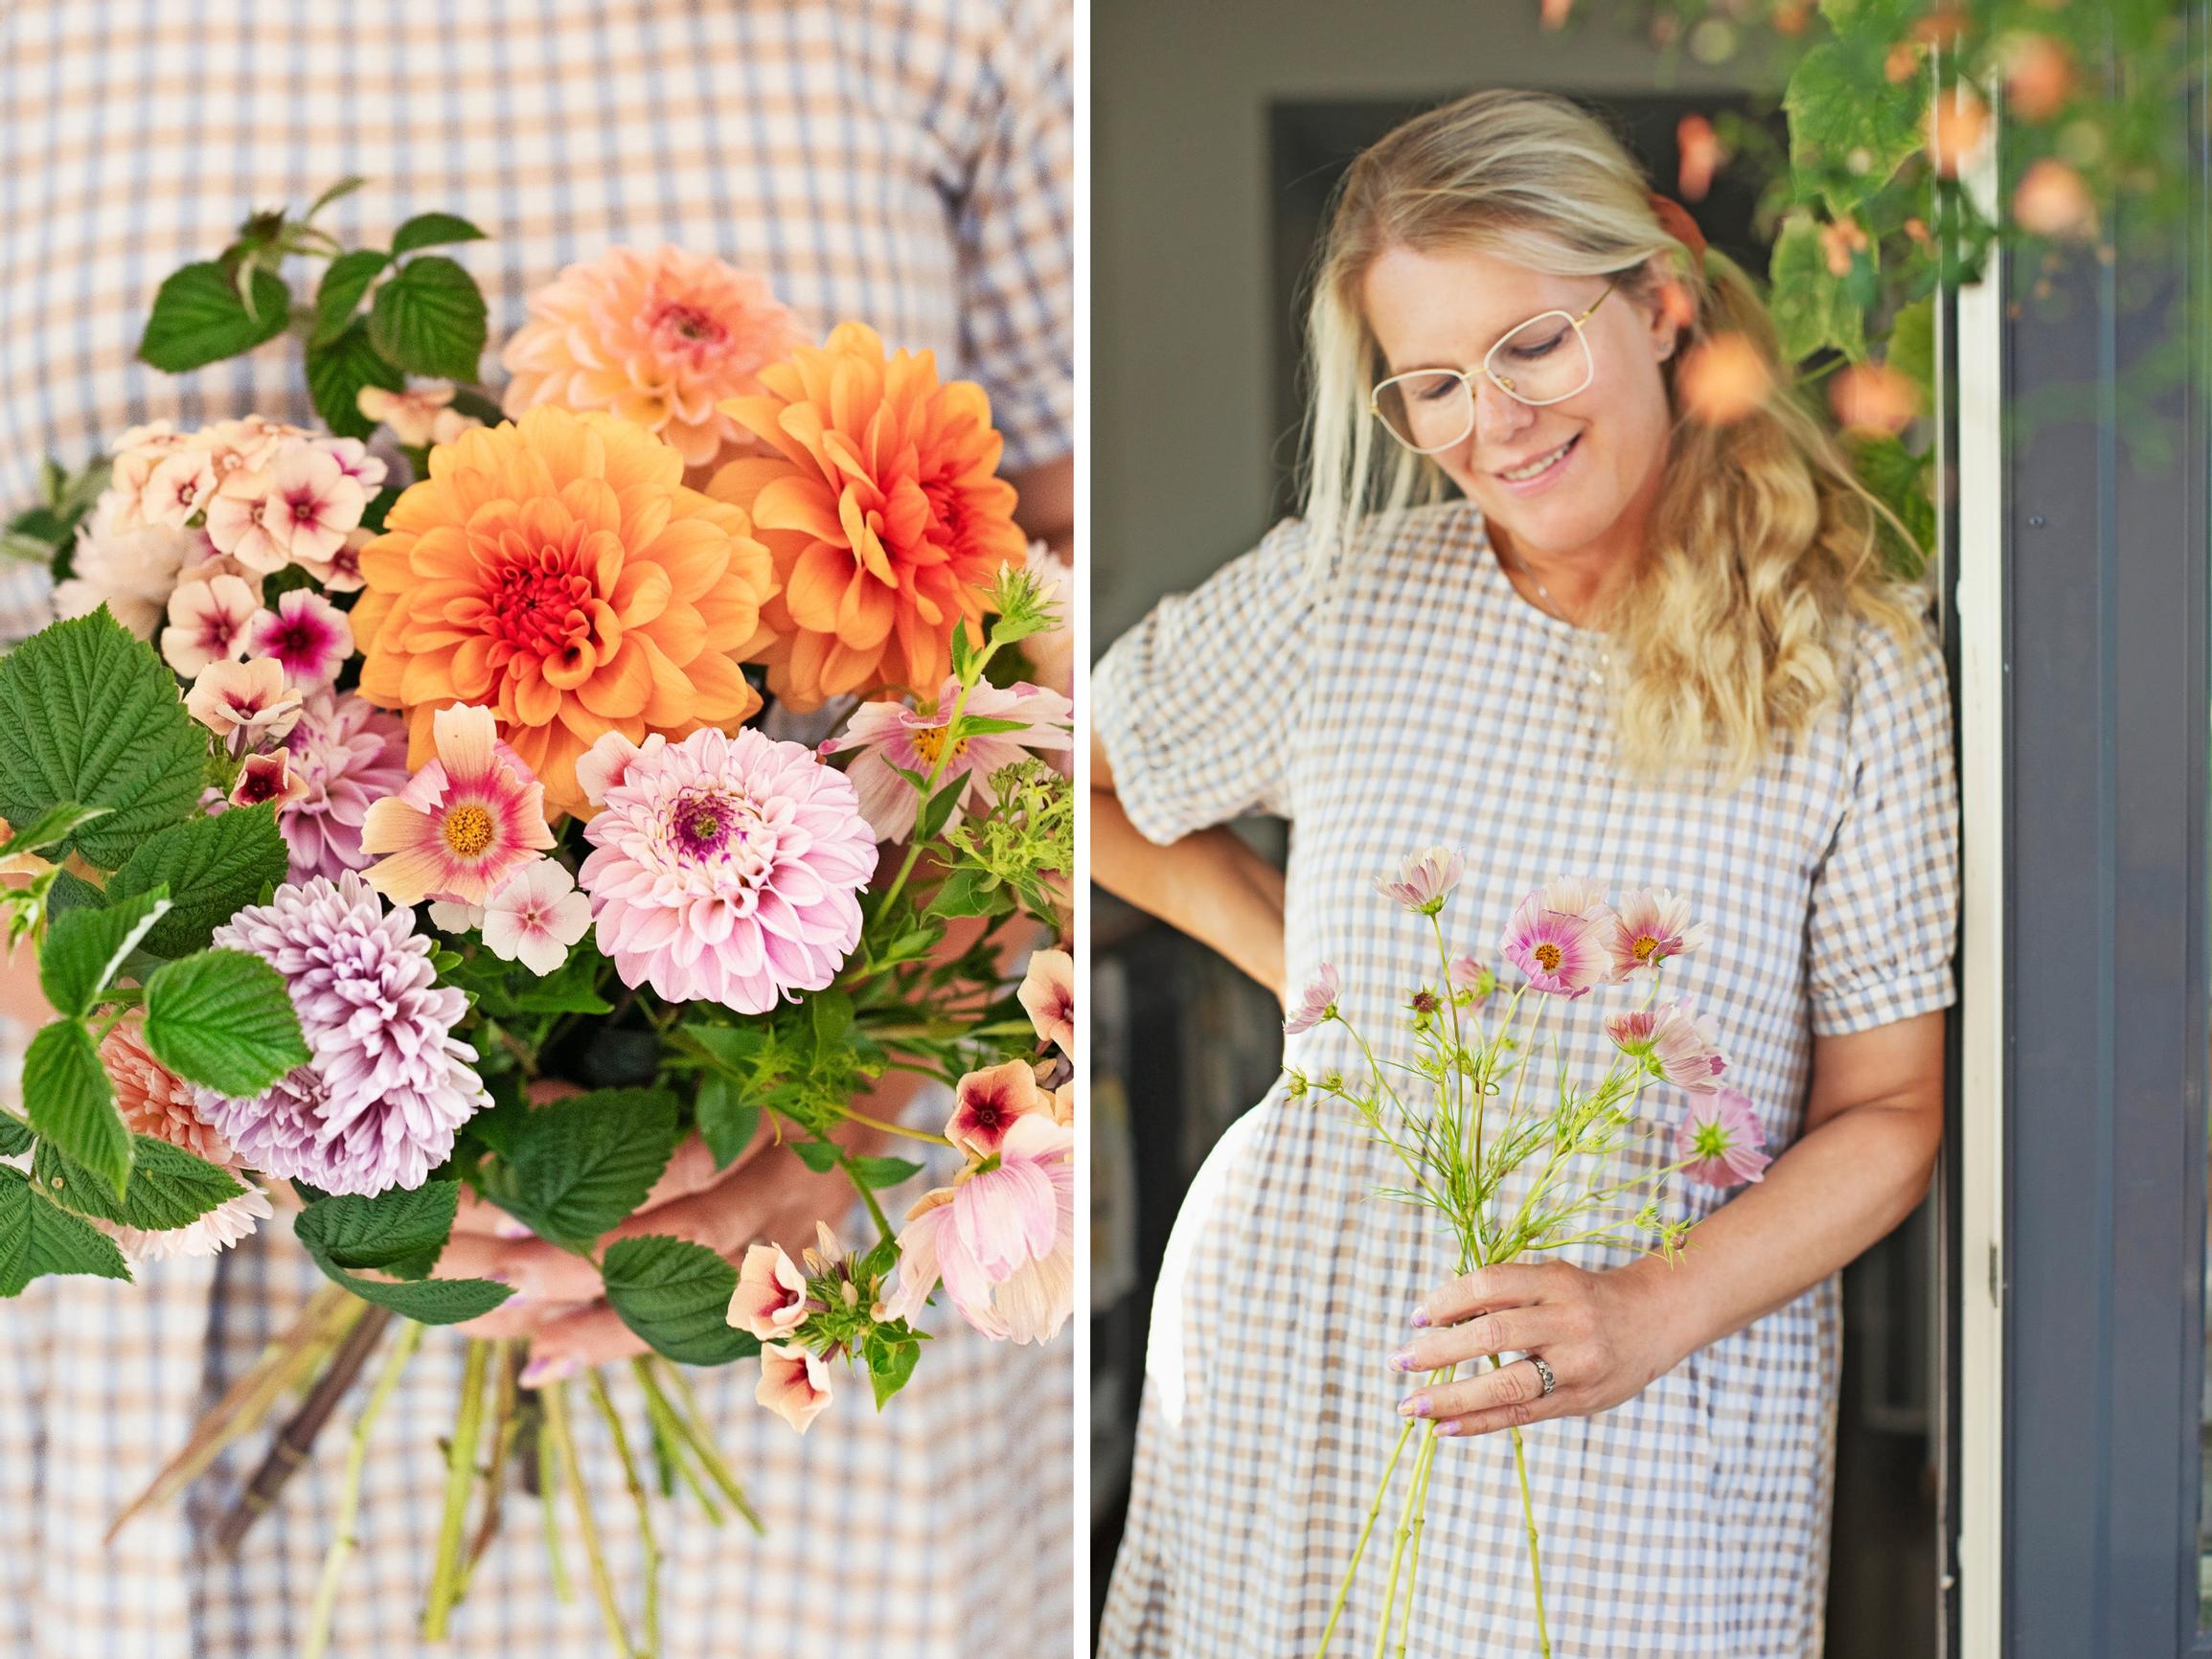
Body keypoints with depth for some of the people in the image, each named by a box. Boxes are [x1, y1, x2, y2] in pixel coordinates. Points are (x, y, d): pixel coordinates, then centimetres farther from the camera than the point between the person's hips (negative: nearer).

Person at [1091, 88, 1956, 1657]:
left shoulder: (1855, 667, -4)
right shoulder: (1332, 598, 0)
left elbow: (1888, 1112, -3)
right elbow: (1075, 784, 15)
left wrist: (1651, 1316, -18)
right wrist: (1302, 968, 5)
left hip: (1665, 1399, -1)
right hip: (1297, 1345, 2)